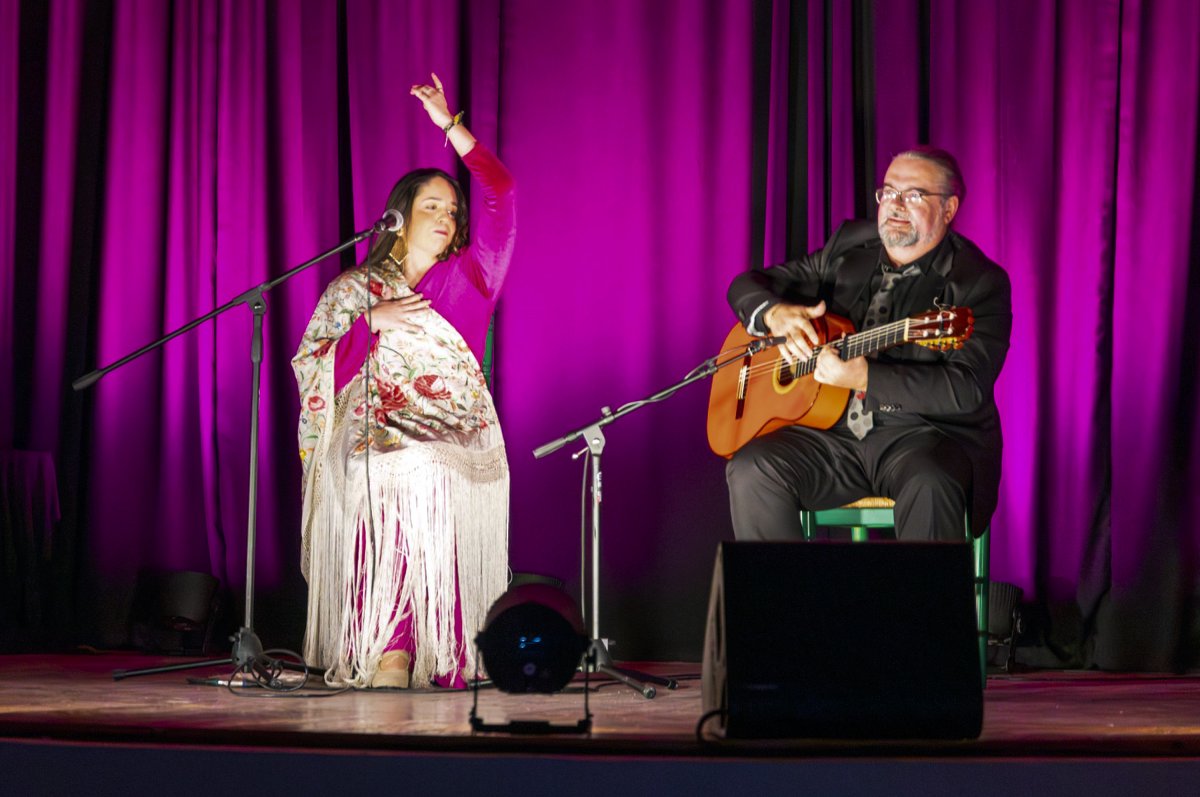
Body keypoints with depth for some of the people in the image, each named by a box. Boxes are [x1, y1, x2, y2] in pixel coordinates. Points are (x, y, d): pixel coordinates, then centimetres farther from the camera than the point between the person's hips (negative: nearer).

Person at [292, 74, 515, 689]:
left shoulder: (469, 277, 16)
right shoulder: (355, 288, 16)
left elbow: (501, 198, 6)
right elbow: (315, 368, 5)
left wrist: (451, 127, 3)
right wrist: (373, 321, -7)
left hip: (459, 448, 1)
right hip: (377, 448, -1)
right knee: (388, 529, -25)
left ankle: (435, 658, -21)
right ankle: (388, 655, -28)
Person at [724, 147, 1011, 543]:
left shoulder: (980, 282, -5)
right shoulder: (848, 248, 11)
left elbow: (967, 389, -17)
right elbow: (747, 285, 16)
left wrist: (864, 377, -26)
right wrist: (775, 313, -9)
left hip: (925, 436, -4)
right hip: (836, 432, 4)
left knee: (930, 486, -38)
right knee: (751, 471, -22)